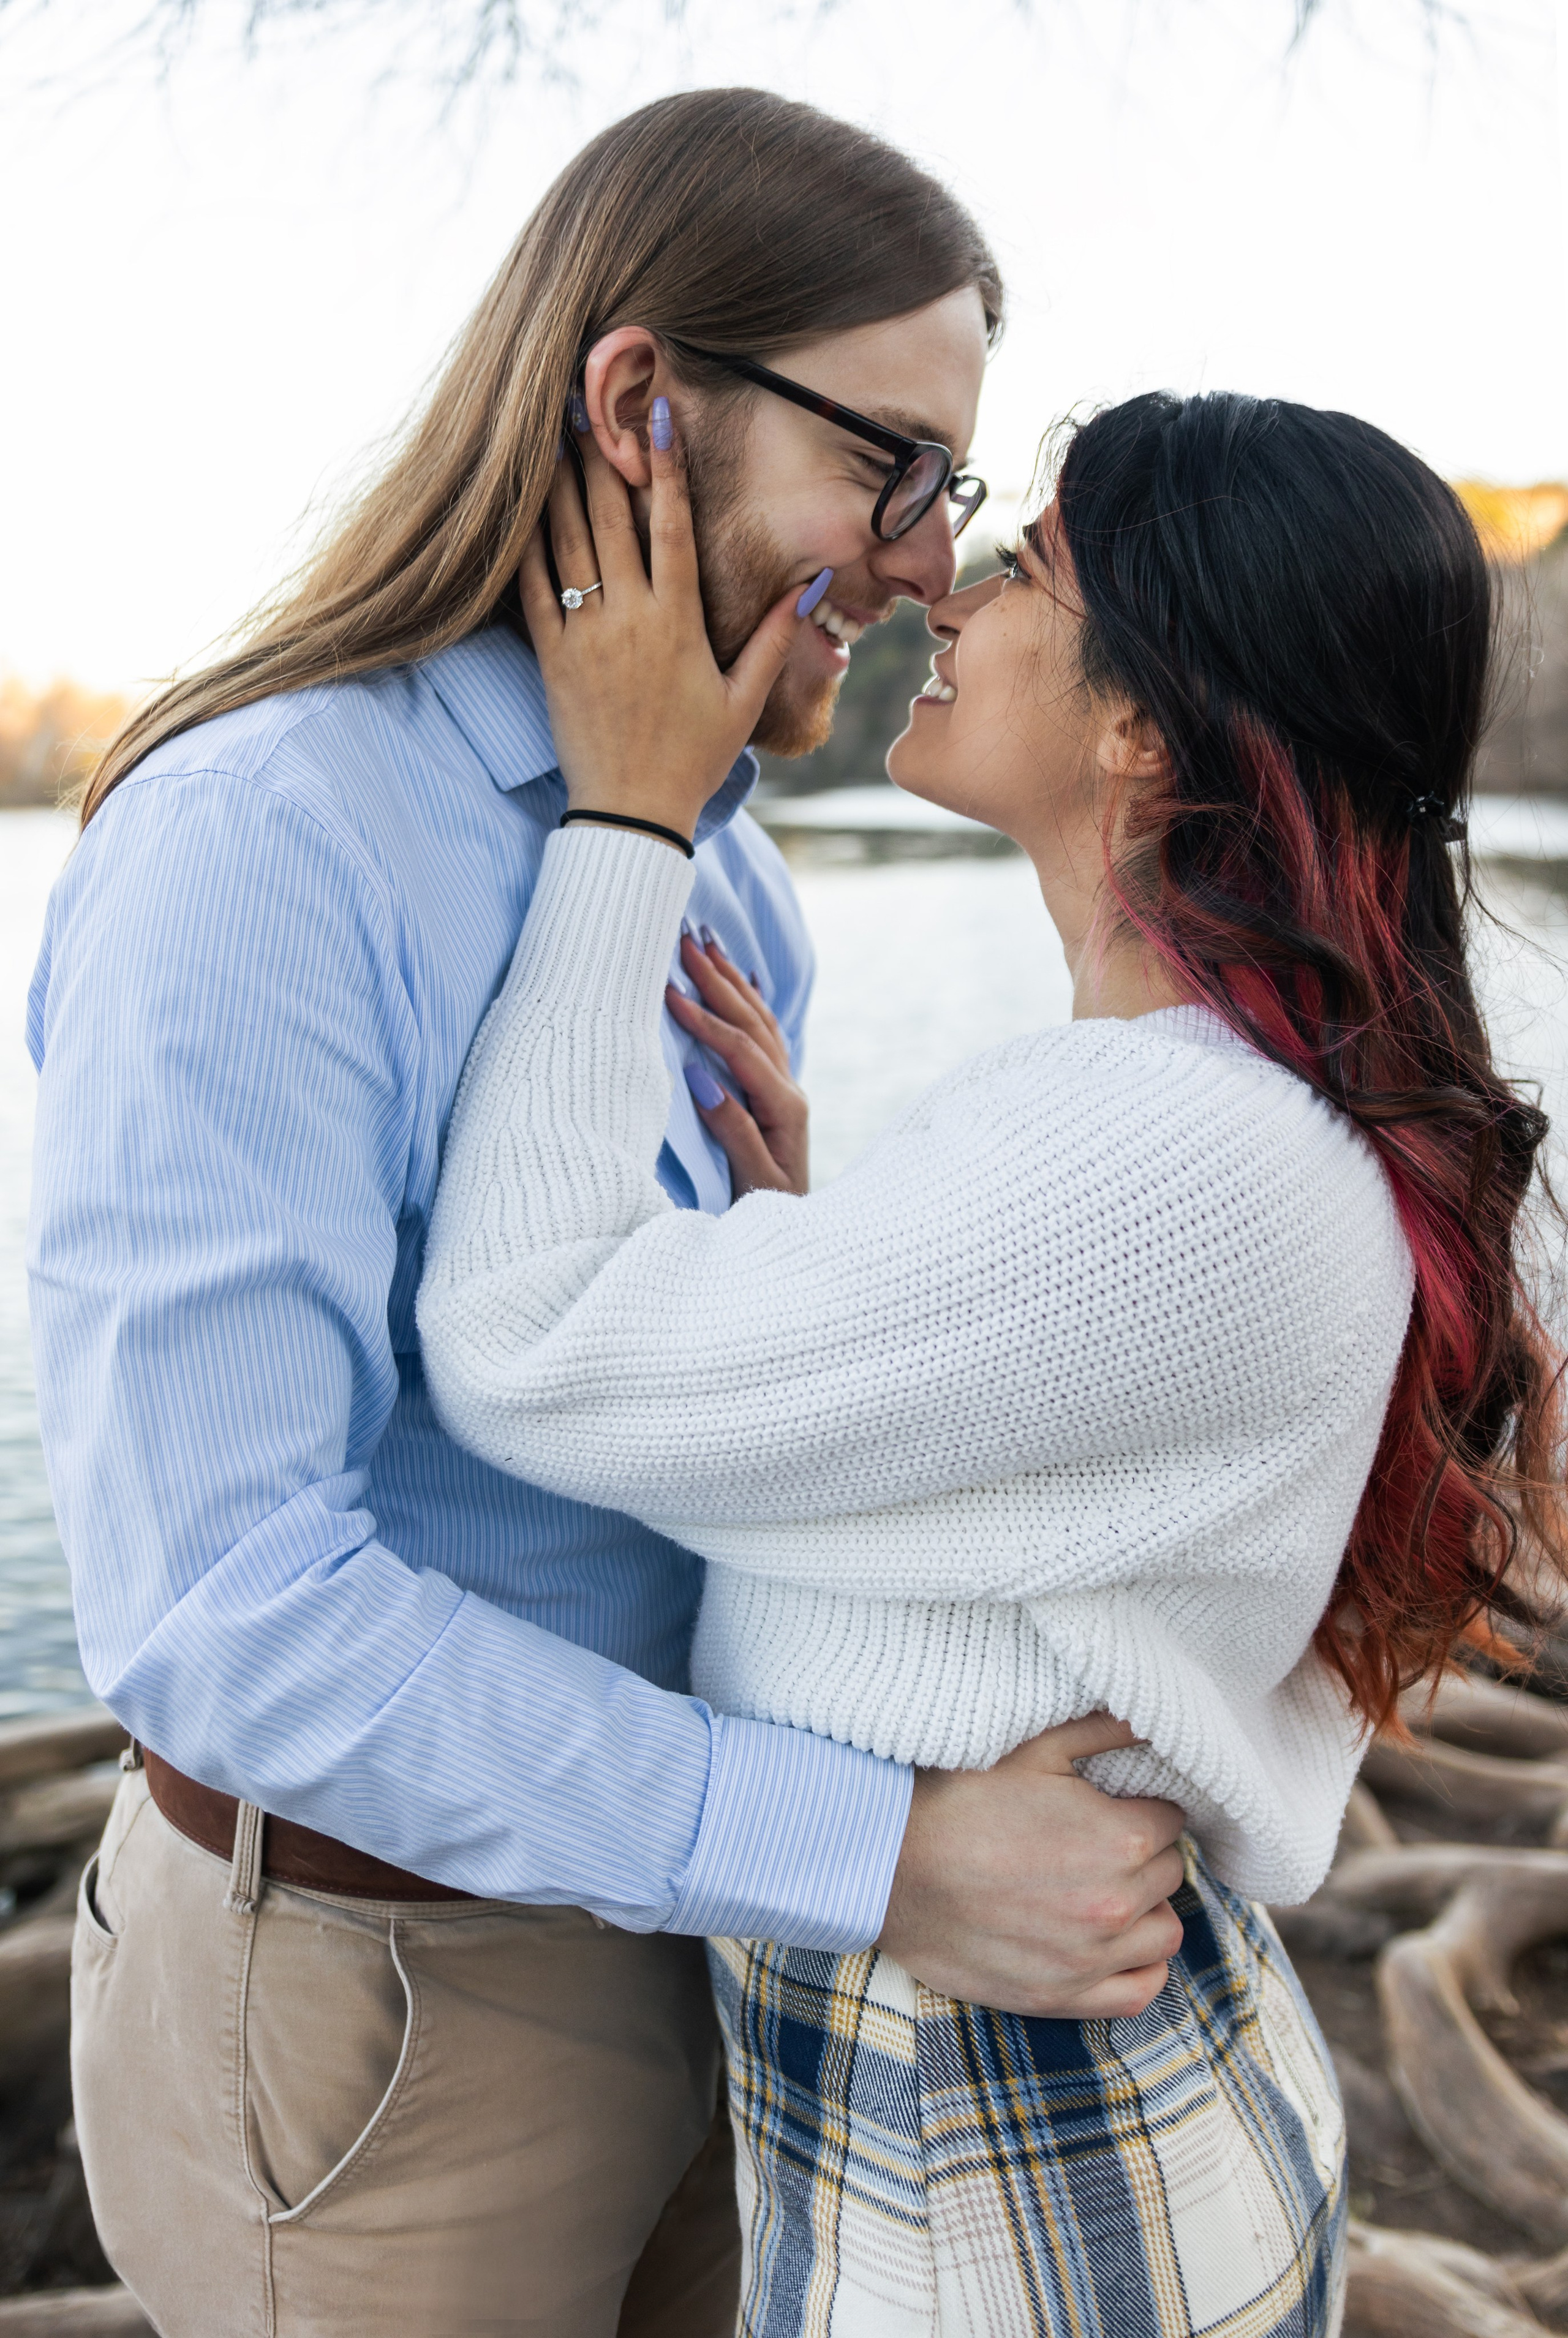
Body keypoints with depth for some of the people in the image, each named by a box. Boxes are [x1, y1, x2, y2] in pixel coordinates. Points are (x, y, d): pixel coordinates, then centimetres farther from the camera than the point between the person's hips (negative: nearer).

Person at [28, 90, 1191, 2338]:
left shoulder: (721, 862, 4)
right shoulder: (255, 846, -23)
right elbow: (215, 1606, -29)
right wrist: (887, 1860, -28)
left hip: (677, 1891, 8)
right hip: (372, 1990, -7)